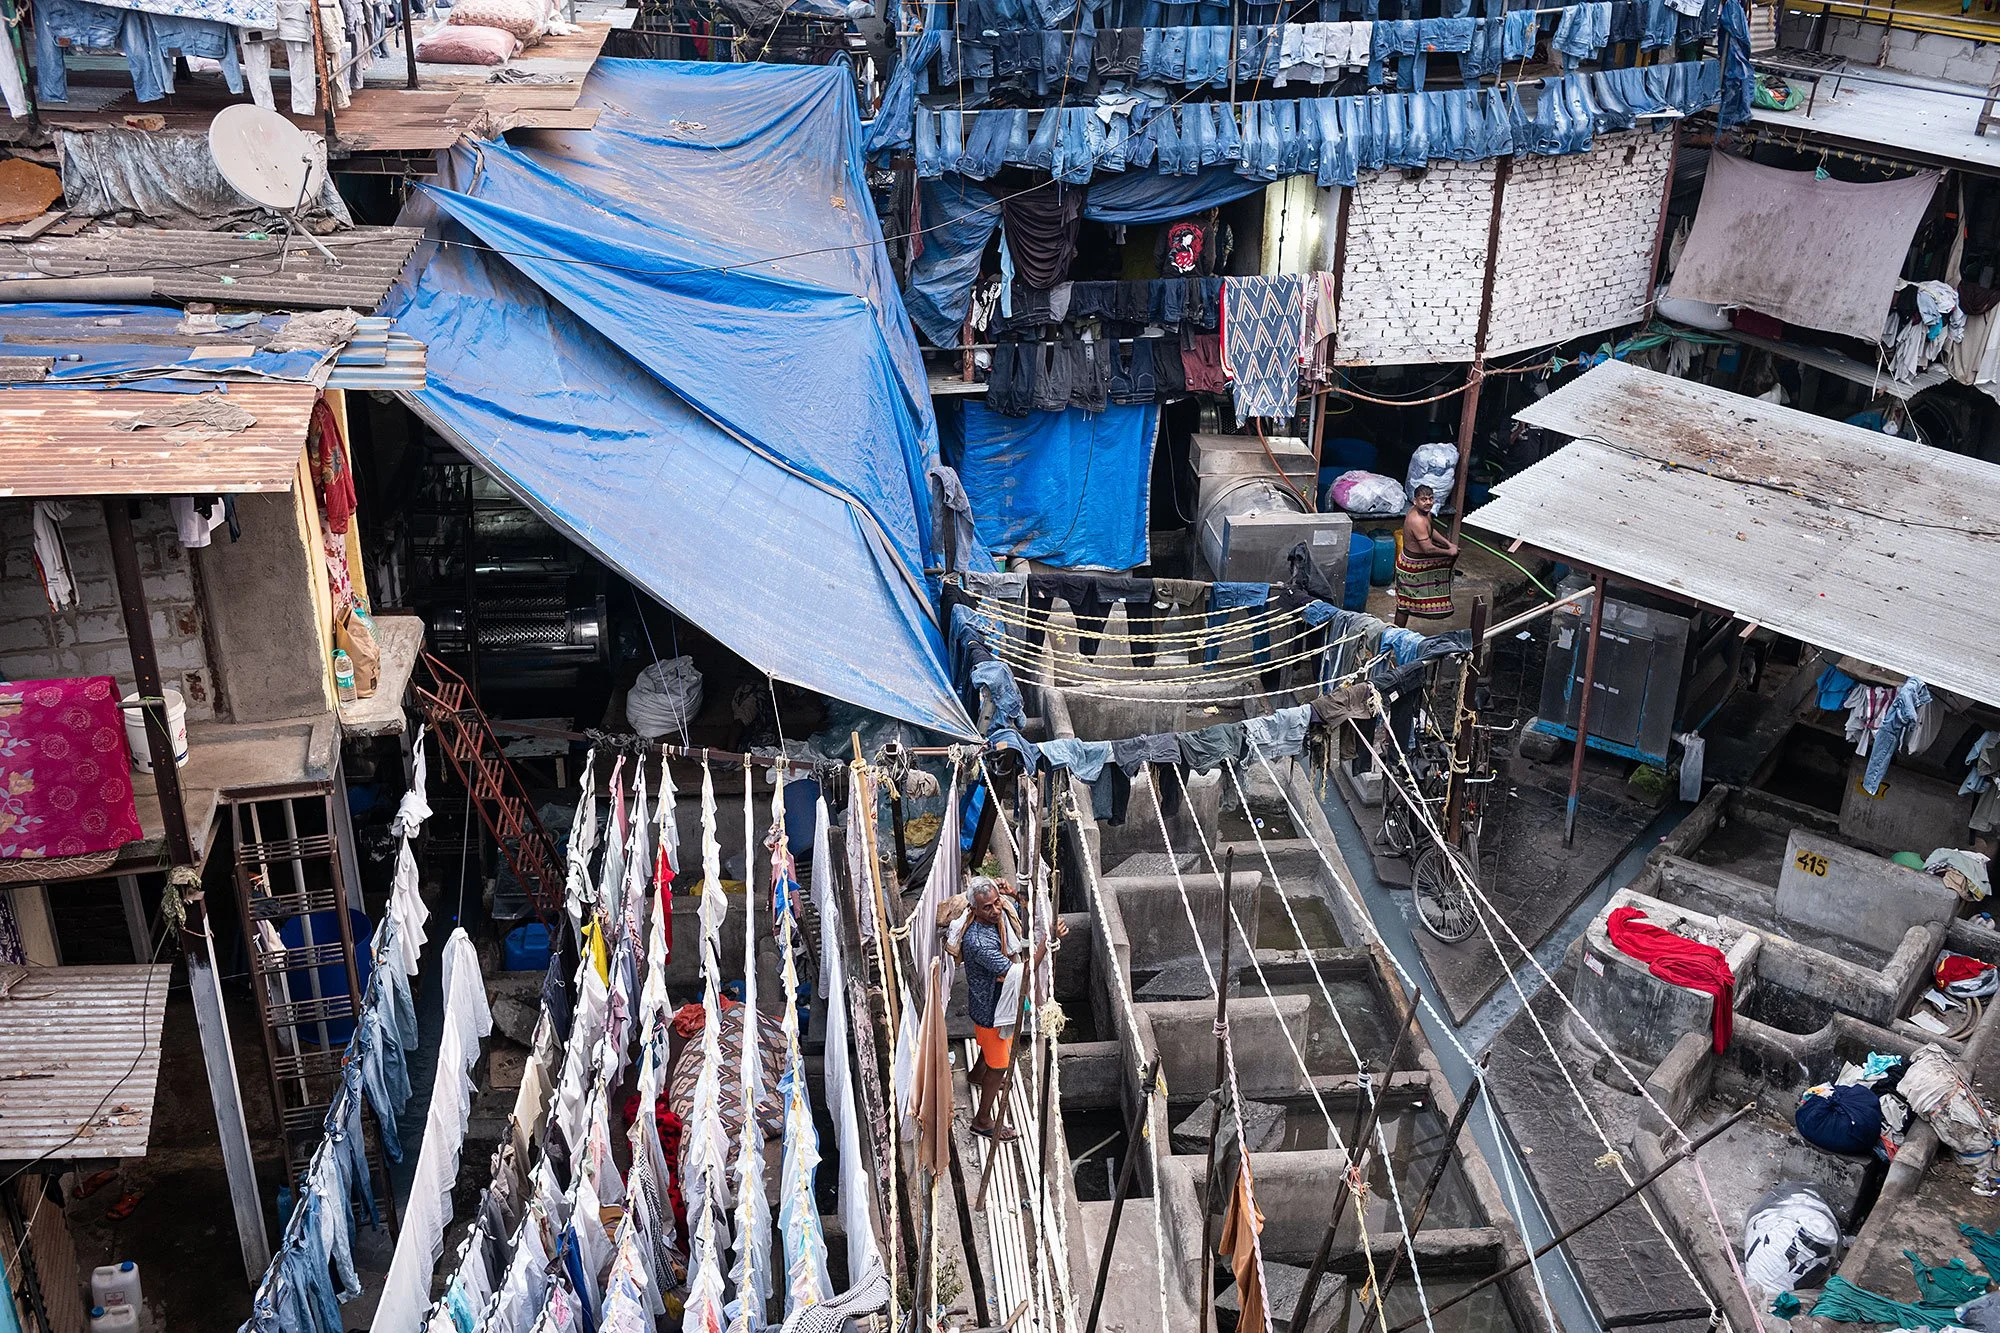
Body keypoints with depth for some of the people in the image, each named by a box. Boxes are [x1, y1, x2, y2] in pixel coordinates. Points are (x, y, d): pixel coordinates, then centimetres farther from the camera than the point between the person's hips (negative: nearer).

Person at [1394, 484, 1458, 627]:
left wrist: (1448, 544, 7)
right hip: (1412, 565, -9)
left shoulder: (1424, 512, -1)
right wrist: (1449, 552, -16)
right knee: (1405, 604, 5)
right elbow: (1428, 549, -31)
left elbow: (1431, 531, 18)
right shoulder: (1417, 521, -31)